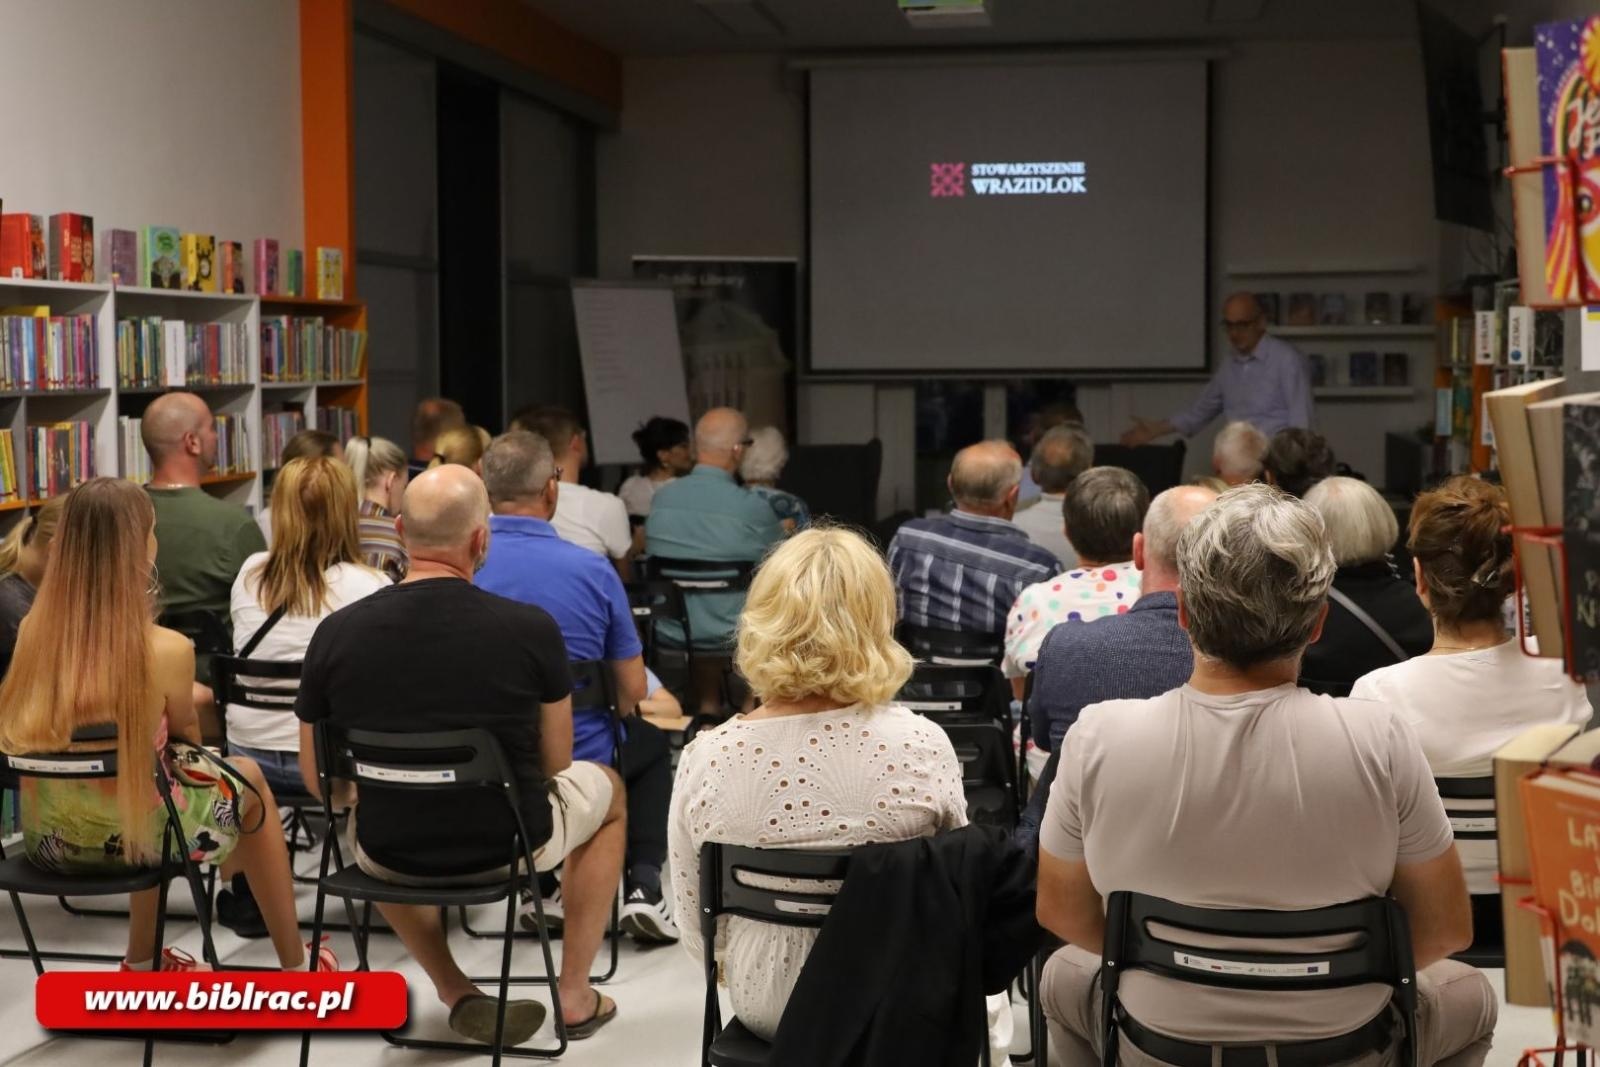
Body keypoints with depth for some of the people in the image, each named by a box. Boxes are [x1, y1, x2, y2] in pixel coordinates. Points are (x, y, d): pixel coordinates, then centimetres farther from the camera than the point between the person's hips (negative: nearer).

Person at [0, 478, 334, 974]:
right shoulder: (167, 649, -22)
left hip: (47, 839, 5)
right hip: (127, 835, -5)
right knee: (248, 776, 24)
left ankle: (144, 962, 42)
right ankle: (295, 969, 35)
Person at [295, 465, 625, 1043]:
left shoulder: (336, 633, -14)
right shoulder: (531, 629, -19)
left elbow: (317, 779, -1)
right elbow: (555, 762, -4)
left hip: (389, 854, 2)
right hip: (513, 845, -2)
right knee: (606, 789, 31)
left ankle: (457, 994, 30)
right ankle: (575, 995, 31)